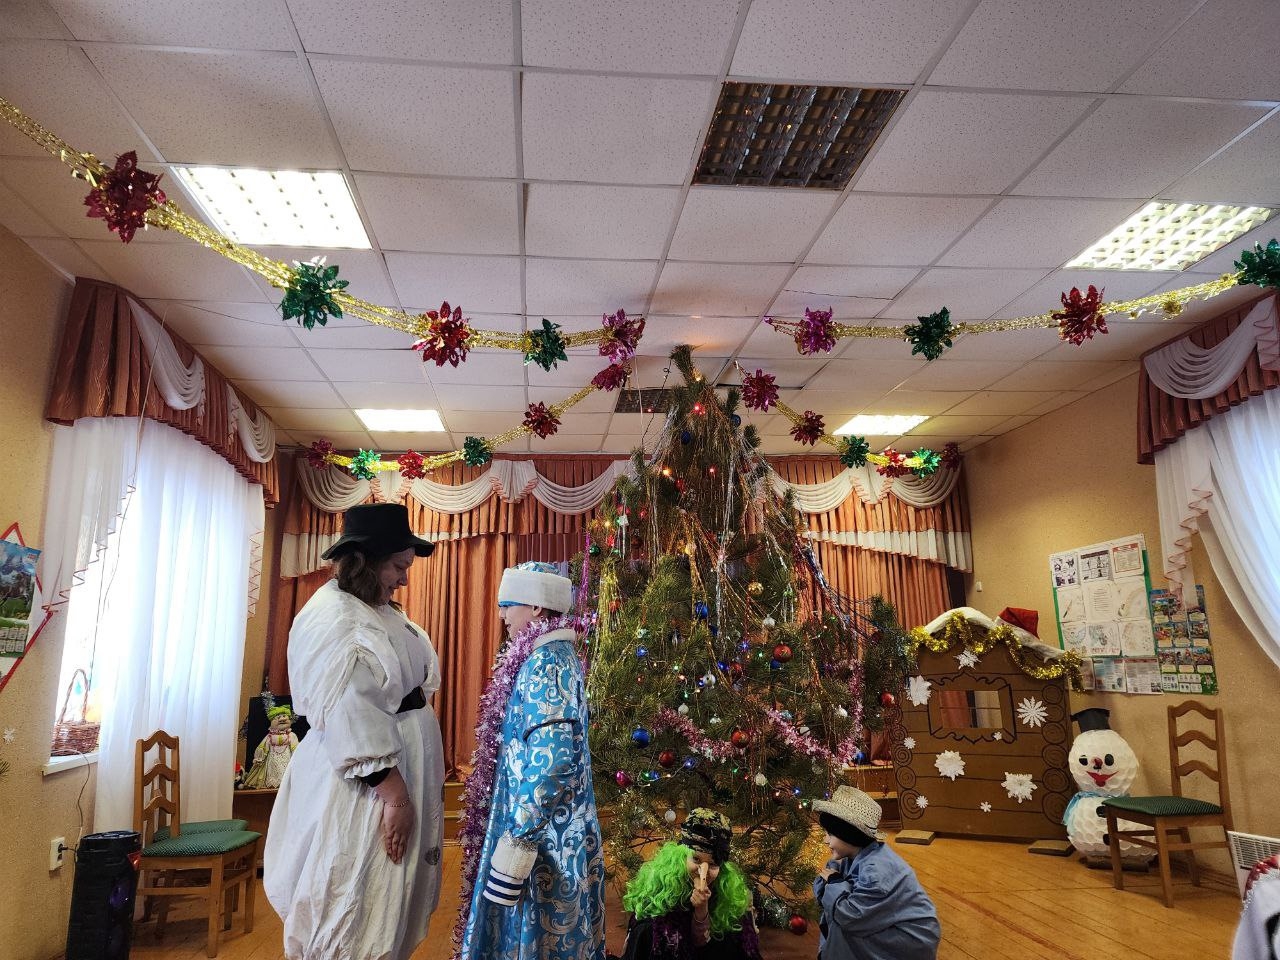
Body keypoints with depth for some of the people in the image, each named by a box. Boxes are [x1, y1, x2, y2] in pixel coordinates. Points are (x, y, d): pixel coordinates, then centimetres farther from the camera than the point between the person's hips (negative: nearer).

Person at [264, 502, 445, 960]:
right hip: (363, 784, -9)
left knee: (392, 900, 18)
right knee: (357, 912, 4)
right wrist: (392, 791, -24)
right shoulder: (333, 617, -18)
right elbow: (350, 719, -24)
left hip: (405, 769, 9)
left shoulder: (382, 612, 11)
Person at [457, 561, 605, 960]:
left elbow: (551, 760, -27)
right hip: (554, 831, 9)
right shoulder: (555, 655, 11)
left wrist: (517, 842, -24)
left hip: (543, 837, -9)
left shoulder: (546, 661, -19)